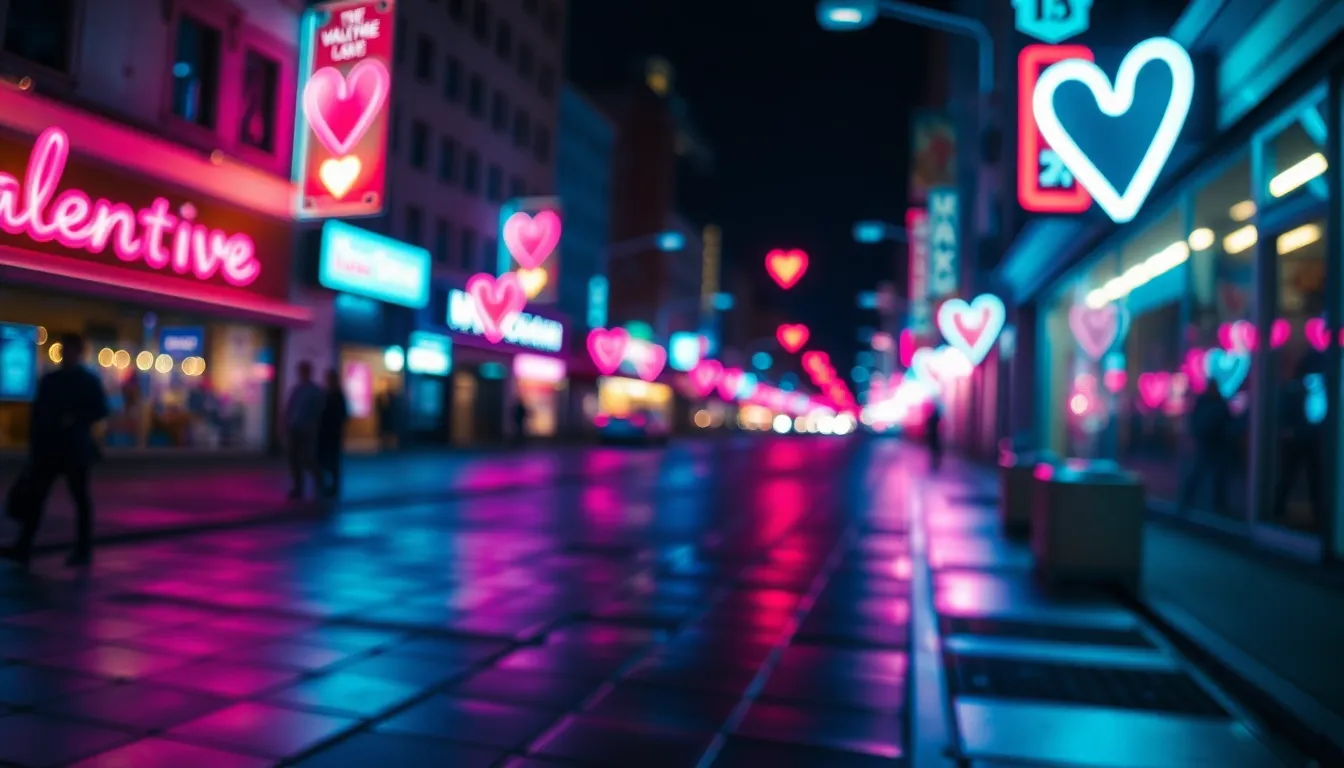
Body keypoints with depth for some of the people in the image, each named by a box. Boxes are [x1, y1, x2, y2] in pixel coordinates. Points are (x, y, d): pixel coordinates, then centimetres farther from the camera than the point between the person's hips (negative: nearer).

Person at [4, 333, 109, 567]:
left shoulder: (89, 381, 1)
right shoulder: (48, 380, 12)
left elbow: (101, 410, -5)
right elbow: (38, 413, 11)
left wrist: (75, 419, -20)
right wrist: (34, 446, 7)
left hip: (76, 449, -4)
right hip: (48, 447, 4)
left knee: (81, 498, 3)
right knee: (35, 496, -3)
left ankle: (84, 550, 10)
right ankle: (23, 548, -3)